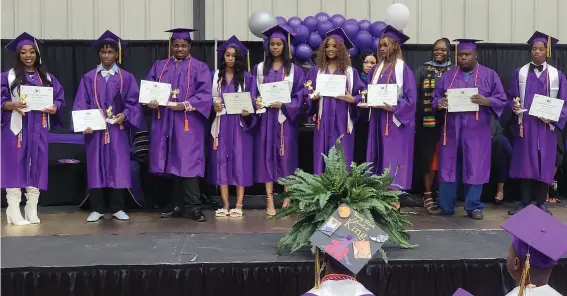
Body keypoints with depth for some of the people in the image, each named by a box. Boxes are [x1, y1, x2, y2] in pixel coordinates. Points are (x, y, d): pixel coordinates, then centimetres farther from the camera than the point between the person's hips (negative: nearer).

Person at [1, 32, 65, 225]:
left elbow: (60, 99, 11)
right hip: (16, 128, -3)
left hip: (39, 129, 3)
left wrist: (54, 108, -10)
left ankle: (32, 210, 8)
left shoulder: (47, 78, 12)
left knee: (37, 166, 2)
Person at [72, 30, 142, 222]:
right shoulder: (89, 77, 7)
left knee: (118, 167, 0)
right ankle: (97, 209, 9)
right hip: (95, 129, 0)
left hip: (118, 129, 0)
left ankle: (117, 208, 10)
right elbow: (80, 104, 3)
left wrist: (124, 115, -15)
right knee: (96, 167, 2)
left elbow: (133, 102, 3)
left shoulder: (127, 78, 7)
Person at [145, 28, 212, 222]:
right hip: (165, 123, 4)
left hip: (188, 124, -4)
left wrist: (185, 105, -19)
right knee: (173, 164, 6)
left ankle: (194, 207, -6)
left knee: (187, 163, -9)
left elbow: (205, 94, -7)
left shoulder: (199, 67, 4)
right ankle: (179, 206, 12)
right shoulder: (159, 66, 16)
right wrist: (150, 101, -12)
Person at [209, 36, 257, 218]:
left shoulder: (247, 77, 3)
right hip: (221, 124, 2)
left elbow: (252, 100, 0)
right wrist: (215, 106, -11)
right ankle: (225, 205, 5)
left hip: (240, 123, -2)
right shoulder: (216, 76, 9)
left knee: (240, 160, -3)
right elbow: (211, 98, 10)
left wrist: (247, 111, -20)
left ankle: (238, 205, 1)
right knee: (221, 160, 0)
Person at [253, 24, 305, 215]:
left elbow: (300, 96, -2)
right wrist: (256, 103, -11)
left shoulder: (294, 70, 3)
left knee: (286, 156, -1)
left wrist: (284, 105, -16)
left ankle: (287, 199, 5)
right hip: (266, 118, 2)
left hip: (286, 118, -1)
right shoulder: (259, 68, 10)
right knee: (267, 156, 0)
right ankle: (269, 200, 2)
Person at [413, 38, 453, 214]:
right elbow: (413, 92, -1)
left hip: (448, 121, 1)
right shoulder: (423, 70, 7)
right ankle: (428, 196, 4)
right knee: (429, 157, -1)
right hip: (427, 120, -1)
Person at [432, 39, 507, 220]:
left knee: (475, 169, 2)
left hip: (476, 131, -2)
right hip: (452, 130, 2)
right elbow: (436, 98, 10)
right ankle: (445, 207, 13)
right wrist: (439, 103, -14)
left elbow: (502, 100, 0)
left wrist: (485, 101, -20)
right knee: (448, 168, 4)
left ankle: (473, 207, 12)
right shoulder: (448, 76, 10)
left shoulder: (489, 75, 4)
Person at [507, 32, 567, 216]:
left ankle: (541, 204, 12)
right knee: (524, 163, 0)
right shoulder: (520, 73, 7)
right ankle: (525, 203, 8)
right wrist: (514, 106, -16)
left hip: (546, 126, 0)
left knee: (544, 164, 2)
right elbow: (512, 97, 6)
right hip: (525, 125, 0)